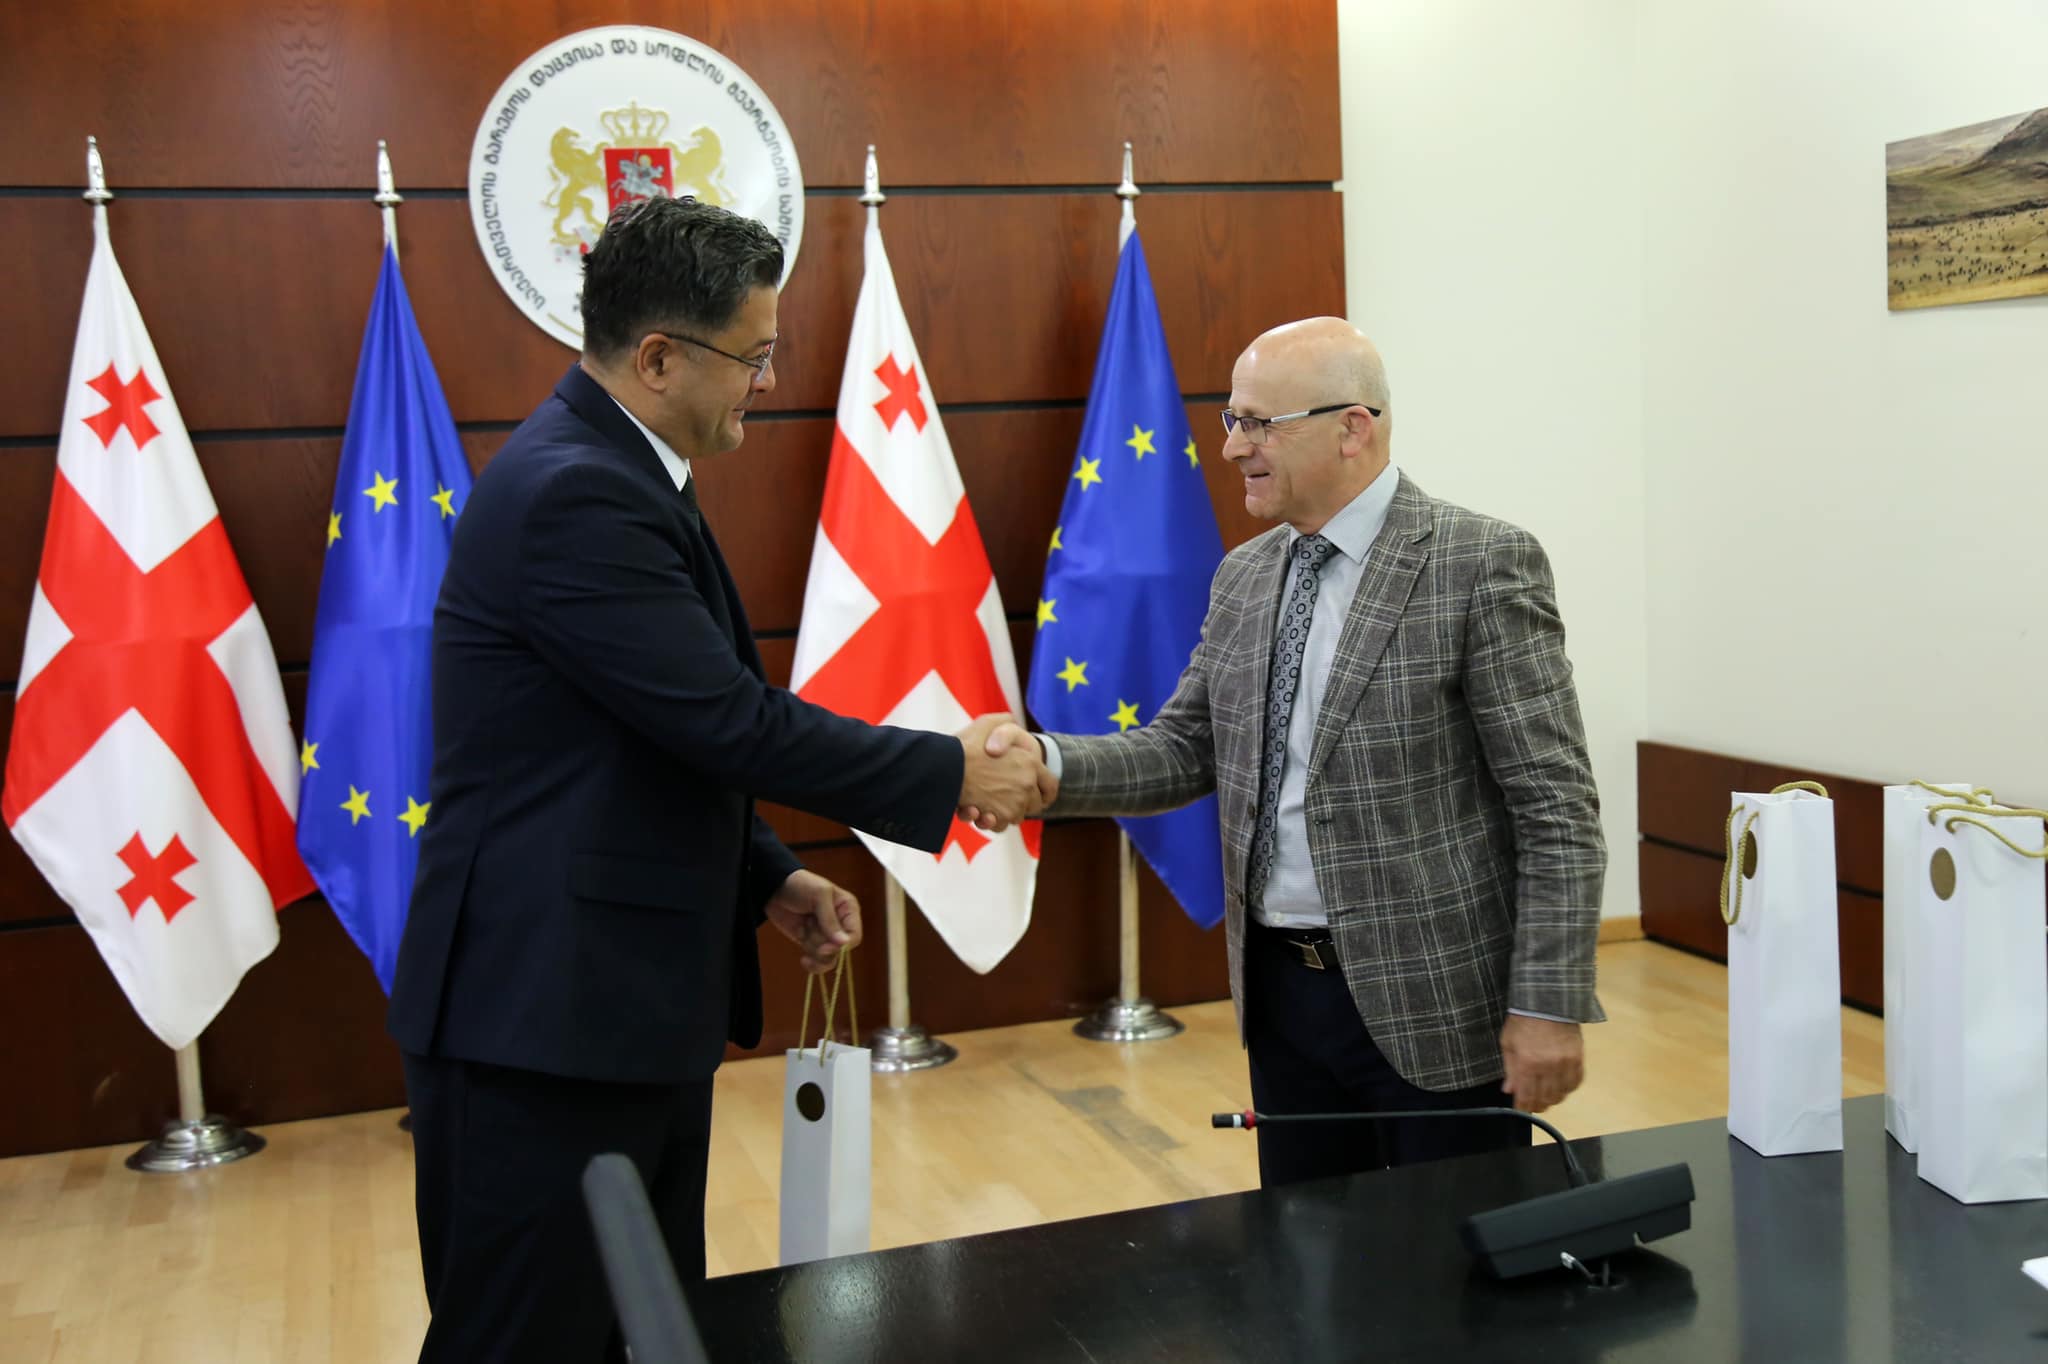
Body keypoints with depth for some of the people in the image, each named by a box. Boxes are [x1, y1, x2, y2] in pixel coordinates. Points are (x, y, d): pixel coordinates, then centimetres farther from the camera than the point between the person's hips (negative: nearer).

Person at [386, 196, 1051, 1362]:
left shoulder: (615, 476, 12)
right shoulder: (573, 493, -20)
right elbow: (733, 722, -22)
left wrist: (768, 879, 11)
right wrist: (952, 771, -11)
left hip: (632, 1007, 10)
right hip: (543, 1016, -10)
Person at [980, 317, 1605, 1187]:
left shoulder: (1481, 563, -12)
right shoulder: (1243, 576, 8)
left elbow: (1557, 807, -13)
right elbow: (1184, 752, 8)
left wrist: (1546, 1005, -16)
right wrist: (1047, 763, -11)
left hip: (1434, 1005, -6)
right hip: (1280, 991, 6)